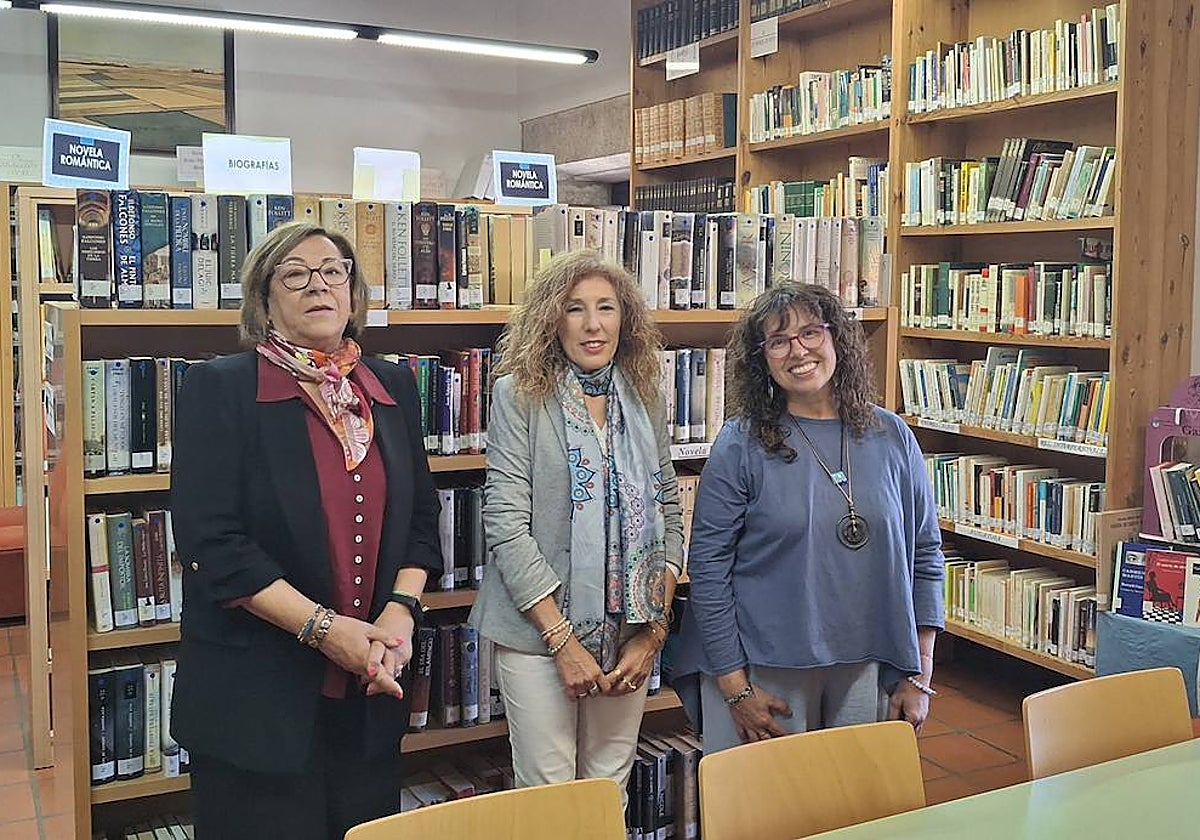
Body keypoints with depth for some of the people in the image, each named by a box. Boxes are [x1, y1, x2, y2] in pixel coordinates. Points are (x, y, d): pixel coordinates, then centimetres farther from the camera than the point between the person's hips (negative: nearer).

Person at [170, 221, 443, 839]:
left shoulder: (393, 388, 8)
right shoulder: (219, 388, -7)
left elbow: (420, 517, 11)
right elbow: (211, 543, -13)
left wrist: (401, 609, -6)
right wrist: (323, 627, -18)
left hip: (373, 686, 5)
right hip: (255, 696, -4)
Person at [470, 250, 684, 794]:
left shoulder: (645, 400, 7)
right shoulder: (519, 396, -6)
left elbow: (669, 515, 8)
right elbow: (505, 525, -11)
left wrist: (653, 632, -1)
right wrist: (561, 639, -14)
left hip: (629, 633, 4)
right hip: (539, 630, -3)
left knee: (611, 787, 13)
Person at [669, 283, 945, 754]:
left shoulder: (891, 438, 2)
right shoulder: (741, 445, -8)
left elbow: (925, 555, 8)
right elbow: (708, 569, -8)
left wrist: (919, 677, 5)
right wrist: (735, 687, -10)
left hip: (865, 672, 3)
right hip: (764, 672, -3)